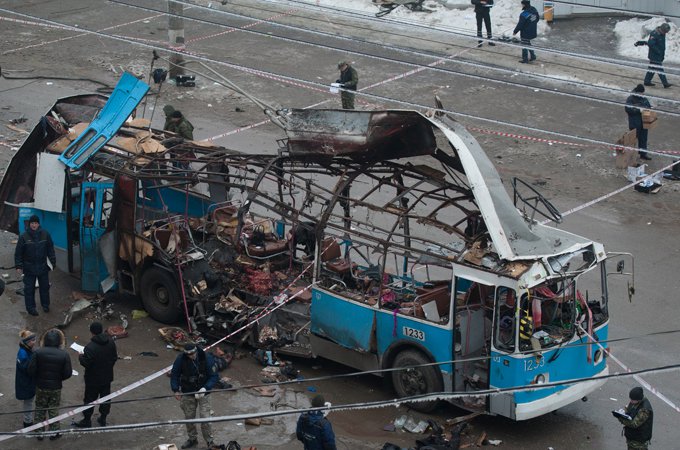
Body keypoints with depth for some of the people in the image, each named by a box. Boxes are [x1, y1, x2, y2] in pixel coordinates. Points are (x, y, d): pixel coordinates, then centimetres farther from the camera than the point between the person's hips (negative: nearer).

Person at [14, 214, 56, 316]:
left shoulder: (45, 234, -4)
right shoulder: (24, 236, -11)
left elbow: (50, 249, 6)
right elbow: (18, 253, -6)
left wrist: (53, 261, 4)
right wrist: (19, 266, -9)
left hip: (43, 266, 2)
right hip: (29, 268, -2)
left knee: (44, 286, 14)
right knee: (29, 288, 3)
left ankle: (45, 305, 31)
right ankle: (30, 307, 14)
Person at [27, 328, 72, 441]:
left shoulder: (38, 353, -15)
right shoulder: (64, 355, -15)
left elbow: (31, 371, -14)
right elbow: (67, 374, -12)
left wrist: (39, 378, 5)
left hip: (41, 386, 0)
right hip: (56, 388, 0)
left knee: (40, 410, 17)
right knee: (54, 411, 16)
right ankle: (54, 432, 25)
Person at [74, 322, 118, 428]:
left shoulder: (90, 347, -28)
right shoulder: (111, 342, -8)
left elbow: (86, 363, -23)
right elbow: (115, 358, 3)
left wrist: (81, 356, -3)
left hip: (93, 379, -5)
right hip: (107, 377, 5)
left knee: (90, 399, 10)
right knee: (105, 398, 18)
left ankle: (87, 420, 21)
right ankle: (103, 418, 30)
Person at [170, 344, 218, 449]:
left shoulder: (206, 358, -17)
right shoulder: (181, 359, -13)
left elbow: (214, 376, -11)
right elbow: (174, 375, 0)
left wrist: (205, 388, -25)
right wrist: (176, 390, -11)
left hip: (202, 393, -2)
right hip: (187, 394, 2)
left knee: (205, 418, -6)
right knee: (189, 417, 12)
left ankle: (209, 441, 11)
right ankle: (192, 439, 32)